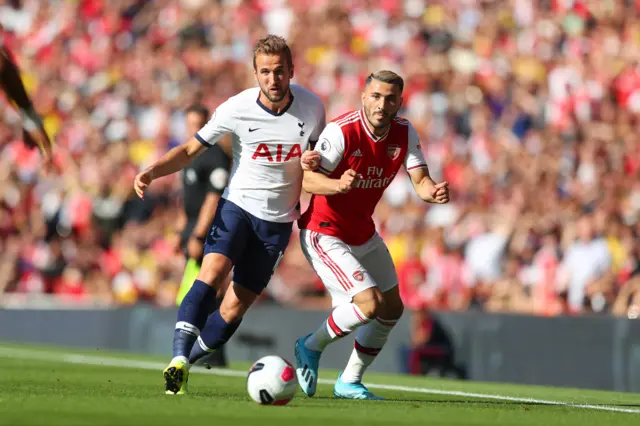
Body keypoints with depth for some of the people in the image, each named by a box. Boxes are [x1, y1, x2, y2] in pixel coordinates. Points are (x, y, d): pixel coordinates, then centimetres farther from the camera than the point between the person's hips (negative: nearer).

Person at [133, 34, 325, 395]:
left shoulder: (312, 107, -9)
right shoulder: (237, 109, -14)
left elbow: (319, 155, 9)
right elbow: (191, 150, -5)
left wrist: (315, 162, -17)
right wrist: (153, 171, -23)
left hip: (278, 219, 2)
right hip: (238, 204, -2)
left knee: (237, 304, 1)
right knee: (213, 270, -27)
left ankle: (189, 361, 19)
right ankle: (179, 358, -32)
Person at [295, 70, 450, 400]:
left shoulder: (405, 134, -5)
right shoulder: (342, 131, -24)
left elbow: (420, 181, -10)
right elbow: (308, 179, -28)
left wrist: (432, 191, -34)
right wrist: (338, 185, -49)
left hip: (363, 234, 8)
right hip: (324, 233, -8)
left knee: (392, 309, 13)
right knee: (370, 304, -20)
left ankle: (349, 382, 29)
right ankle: (311, 347, 5)